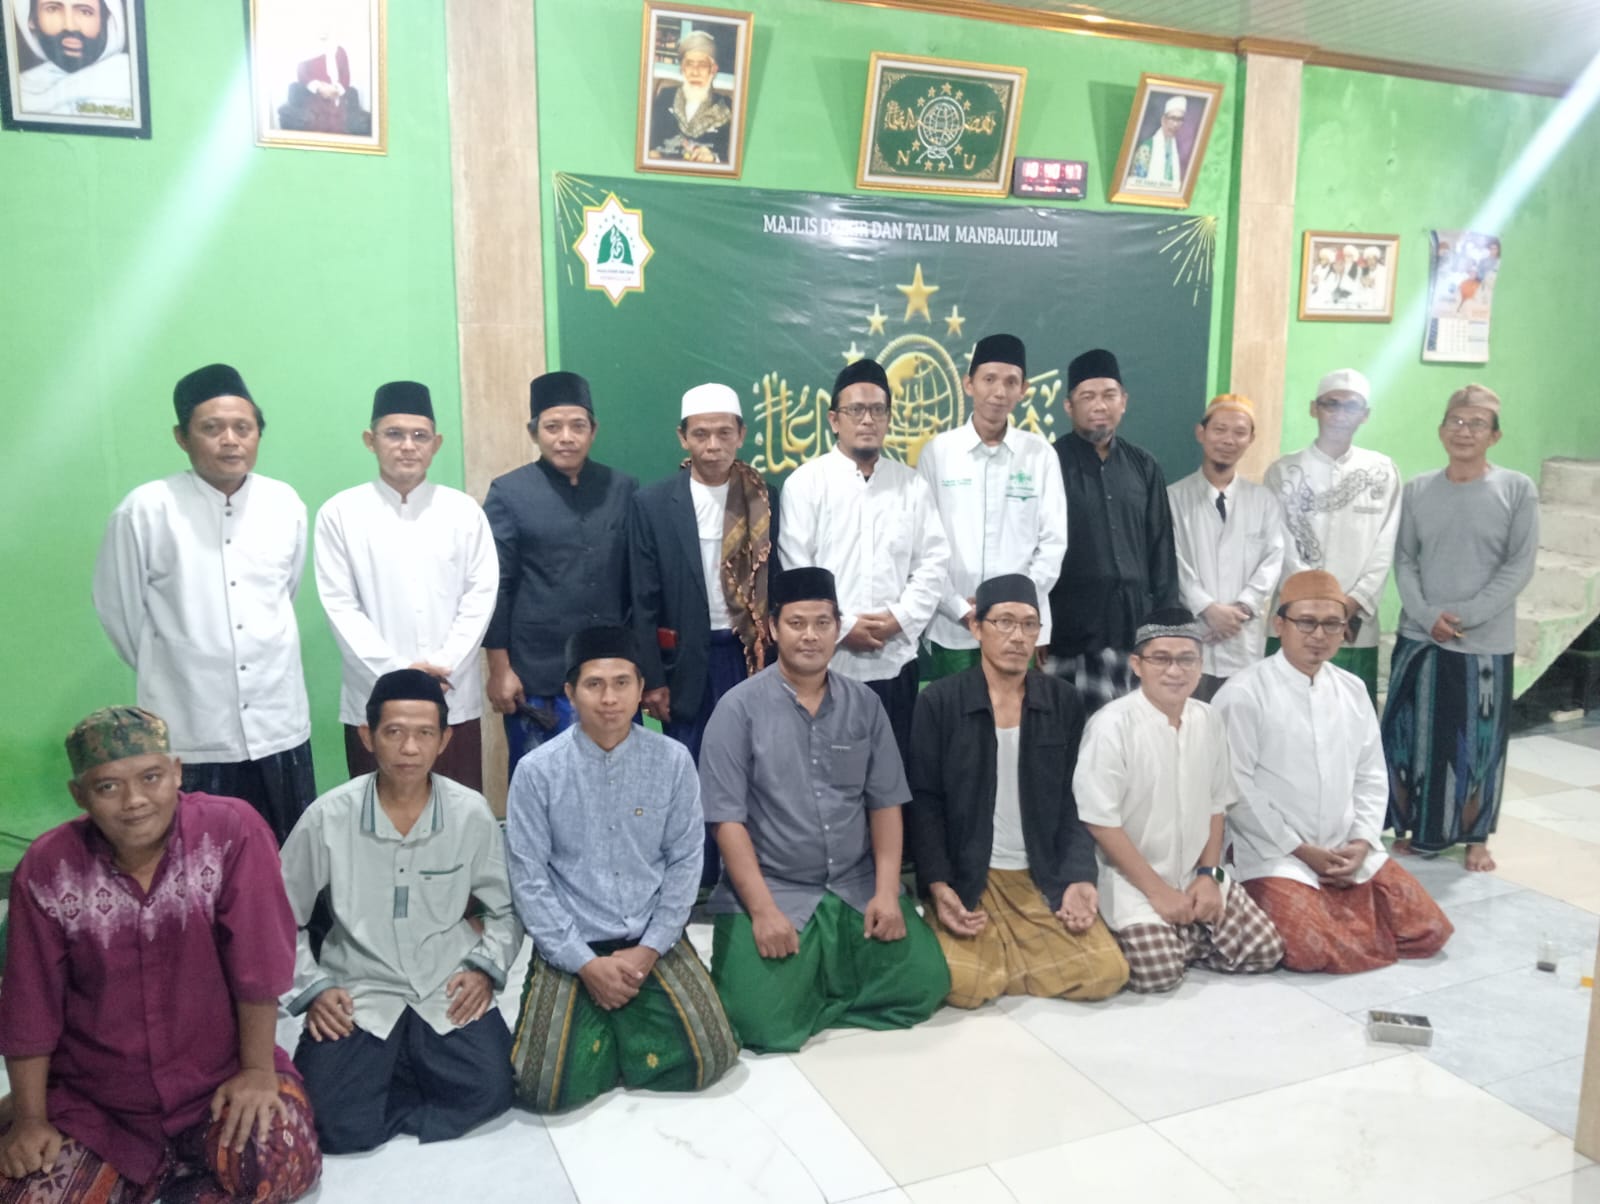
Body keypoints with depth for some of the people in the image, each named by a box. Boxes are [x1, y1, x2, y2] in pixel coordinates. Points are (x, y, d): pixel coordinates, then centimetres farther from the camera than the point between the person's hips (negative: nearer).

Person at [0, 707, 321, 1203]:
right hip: (92, 1098, 2)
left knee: (282, 1160, -23)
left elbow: (257, 962, -17)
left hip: (218, 1074, -2)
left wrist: (258, 1071, -14)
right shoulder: (46, 869, -11)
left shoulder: (233, 832, -19)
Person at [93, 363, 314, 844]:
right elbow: (117, 606, 1)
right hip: (189, 734, -2)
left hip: (278, 726, 3)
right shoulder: (145, 510, -10)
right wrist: (169, 668, 11)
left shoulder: (286, 504, 0)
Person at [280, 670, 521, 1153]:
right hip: (359, 990, 0)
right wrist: (311, 988, -6)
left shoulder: (472, 814, -9)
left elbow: (506, 908, 6)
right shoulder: (327, 817, -11)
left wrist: (486, 968, -7)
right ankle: (384, 1062, 12)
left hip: (449, 989, 1)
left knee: (488, 1092, -18)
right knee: (340, 1124, -18)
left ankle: (415, 1062, 10)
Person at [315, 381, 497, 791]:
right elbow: (340, 605, -2)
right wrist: (395, 671, -10)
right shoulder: (340, 513, 1)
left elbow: (480, 595, 2)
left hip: (454, 698, 1)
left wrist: (444, 667, -9)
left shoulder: (464, 510, 5)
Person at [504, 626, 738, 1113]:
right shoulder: (537, 771, -11)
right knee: (550, 1087, -15)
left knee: (707, 1058, -10)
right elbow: (528, 879, -9)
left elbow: (685, 861, -2)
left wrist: (648, 951, -10)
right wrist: (586, 964, -14)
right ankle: (597, 1028, 18)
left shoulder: (673, 760, -6)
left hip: (652, 941, 2)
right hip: (570, 947, -1)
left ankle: (614, 1026, 19)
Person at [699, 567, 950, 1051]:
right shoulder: (739, 708, -8)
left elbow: (885, 803, 5)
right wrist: (763, 910, -18)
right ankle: (799, 972, 13)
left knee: (923, 983, -10)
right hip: (769, 890, -3)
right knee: (765, 1020, -21)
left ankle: (817, 986, 12)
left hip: (856, 887, 4)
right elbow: (727, 819, -11)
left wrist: (886, 892, -6)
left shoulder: (865, 704, 4)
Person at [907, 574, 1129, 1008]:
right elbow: (923, 803, -4)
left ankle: (1001, 958, 11)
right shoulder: (939, 701, -4)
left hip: (1045, 879, 3)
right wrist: (938, 886, -15)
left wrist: (1079, 877, -9)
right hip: (964, 879, -3)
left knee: (1106, 973, -13)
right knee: (962, 984, -24)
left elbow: (1074, 802, 5)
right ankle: (980, 951, 11)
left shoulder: (1064, 702, 4)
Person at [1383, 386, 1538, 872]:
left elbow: (1520, 566, -6)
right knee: (1409, 738, 6)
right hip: (1419, 639, 2)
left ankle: (1475, 838, 25)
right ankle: (1407, 830, 22)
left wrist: (1465, 615, -13)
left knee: (1479, 744, 8)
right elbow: (1403, 561, 4)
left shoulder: (1517, 490, -3)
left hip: (1486, 643, -1)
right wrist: (1427, 615, -11)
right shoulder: (1417, 490, 3)